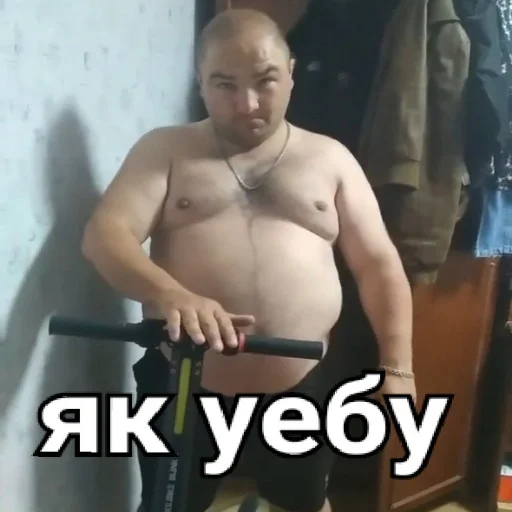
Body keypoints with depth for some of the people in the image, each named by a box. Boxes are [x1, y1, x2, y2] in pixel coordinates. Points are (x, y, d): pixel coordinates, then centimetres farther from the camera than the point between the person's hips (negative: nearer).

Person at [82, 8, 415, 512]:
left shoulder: (329, 157, 5)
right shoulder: (163, 150, 1)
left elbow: (379, 264, 4)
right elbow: (105, 235, -13)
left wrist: (396, 367, -5)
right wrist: (170, 293, -33)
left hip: (298, 388, 2)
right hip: (182, 385, -1)